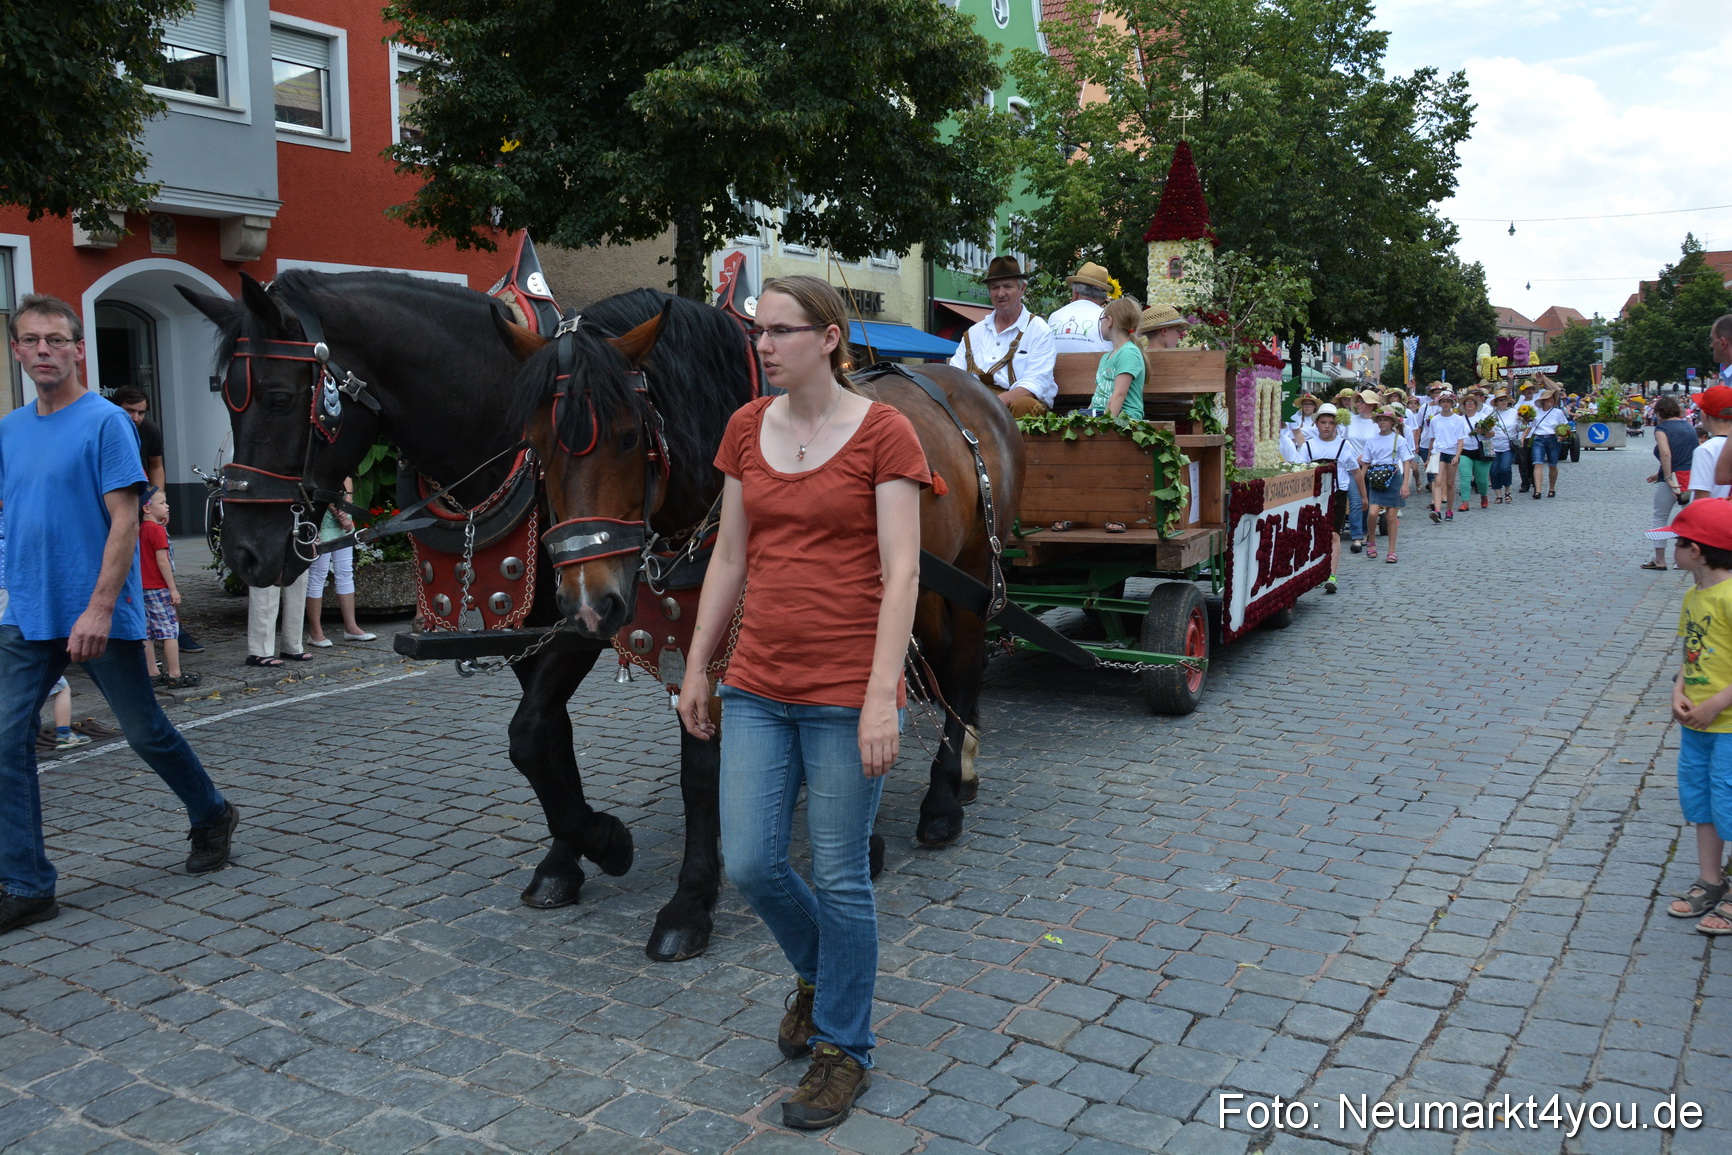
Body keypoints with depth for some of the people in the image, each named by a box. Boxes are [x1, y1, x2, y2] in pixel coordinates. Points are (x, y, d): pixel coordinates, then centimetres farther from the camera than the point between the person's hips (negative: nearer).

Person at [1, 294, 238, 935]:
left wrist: (100, 608, -21)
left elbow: (125, 521, -15)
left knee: (146, 732, 7)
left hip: (99, 618, -5)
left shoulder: (106, 422, -9)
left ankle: (211, 815, 31)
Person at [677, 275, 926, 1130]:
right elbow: (729, 557, 12)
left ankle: (841, 1046, 27)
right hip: (759, 685, 5)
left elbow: (901, 573, -12)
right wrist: (697, 666, 12)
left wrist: (881, 696, -18)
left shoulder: (883, 433, -9)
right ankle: (817, 971, 40)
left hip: (846, 694, -5)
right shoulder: (747, 429, 7)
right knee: (750, 864, 8)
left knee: (839, 876, 6)